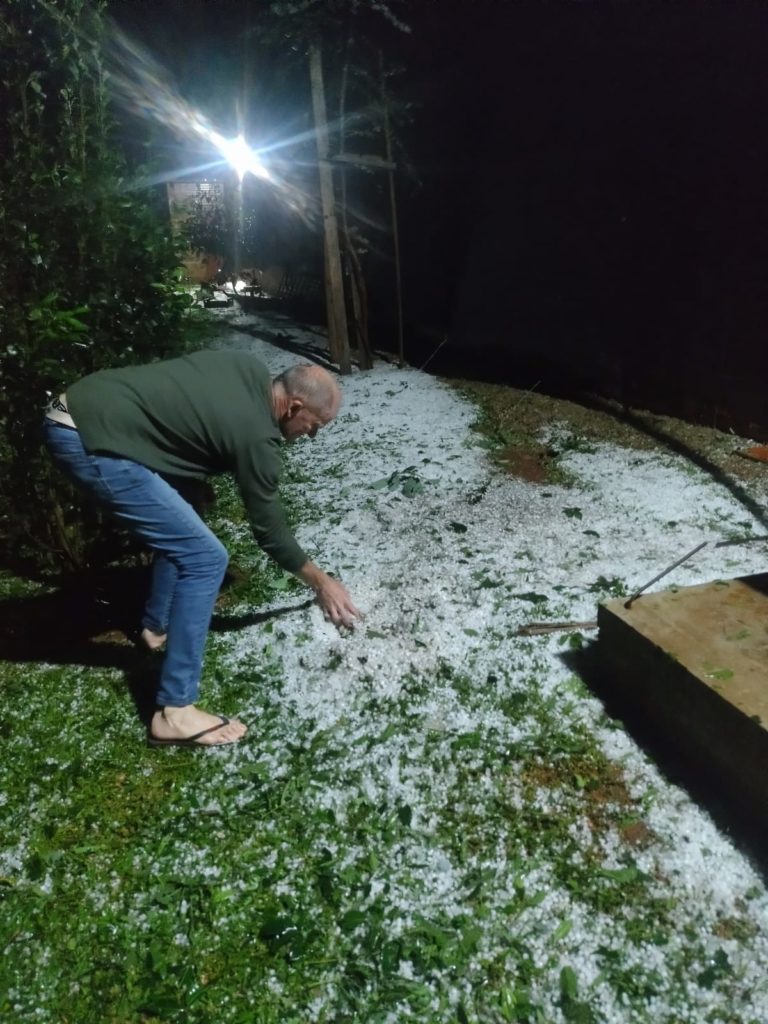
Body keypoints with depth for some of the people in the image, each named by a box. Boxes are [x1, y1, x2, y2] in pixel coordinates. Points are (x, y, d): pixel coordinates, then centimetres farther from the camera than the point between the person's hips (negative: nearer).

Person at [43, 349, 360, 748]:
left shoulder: (251, 369, 9)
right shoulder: (256, 436, -11)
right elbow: (269, 530, 0)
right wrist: (321, 582, 11)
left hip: (76, 408, 11)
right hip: (90, 440, -10)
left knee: (178, 527, 24)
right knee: (204, 558, -10)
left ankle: (157, 625, 40)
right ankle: (174, 712, -5)